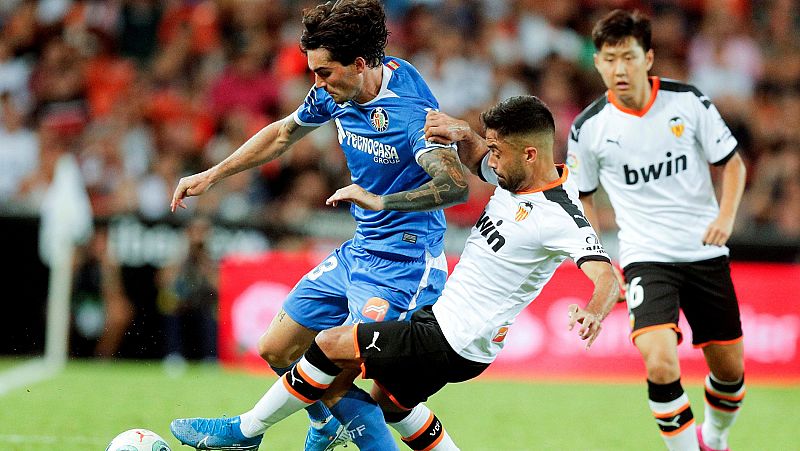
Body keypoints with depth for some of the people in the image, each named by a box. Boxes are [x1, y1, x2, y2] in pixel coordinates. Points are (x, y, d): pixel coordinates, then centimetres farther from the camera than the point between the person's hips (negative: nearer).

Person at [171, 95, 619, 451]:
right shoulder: (517, 174, 2)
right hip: (444, 314, 10)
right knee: (392, 400, 28)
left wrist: (593, 312, -57)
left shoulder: (559, 215, -24)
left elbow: (608, 276, -35)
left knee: (329, 344, -5)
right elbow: (471, 155, 22)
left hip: (454, 344, -10)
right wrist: (456, 133, -2)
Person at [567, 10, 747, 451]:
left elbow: (732, 163, 5)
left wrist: (725, 217, -12)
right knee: (661, 364, -24)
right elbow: (580, 196, 10)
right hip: (645, 257, -2)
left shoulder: (688, 101, -6)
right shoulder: (589, 127, -6)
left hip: (705, 252, 2)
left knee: (729, 369, 11)